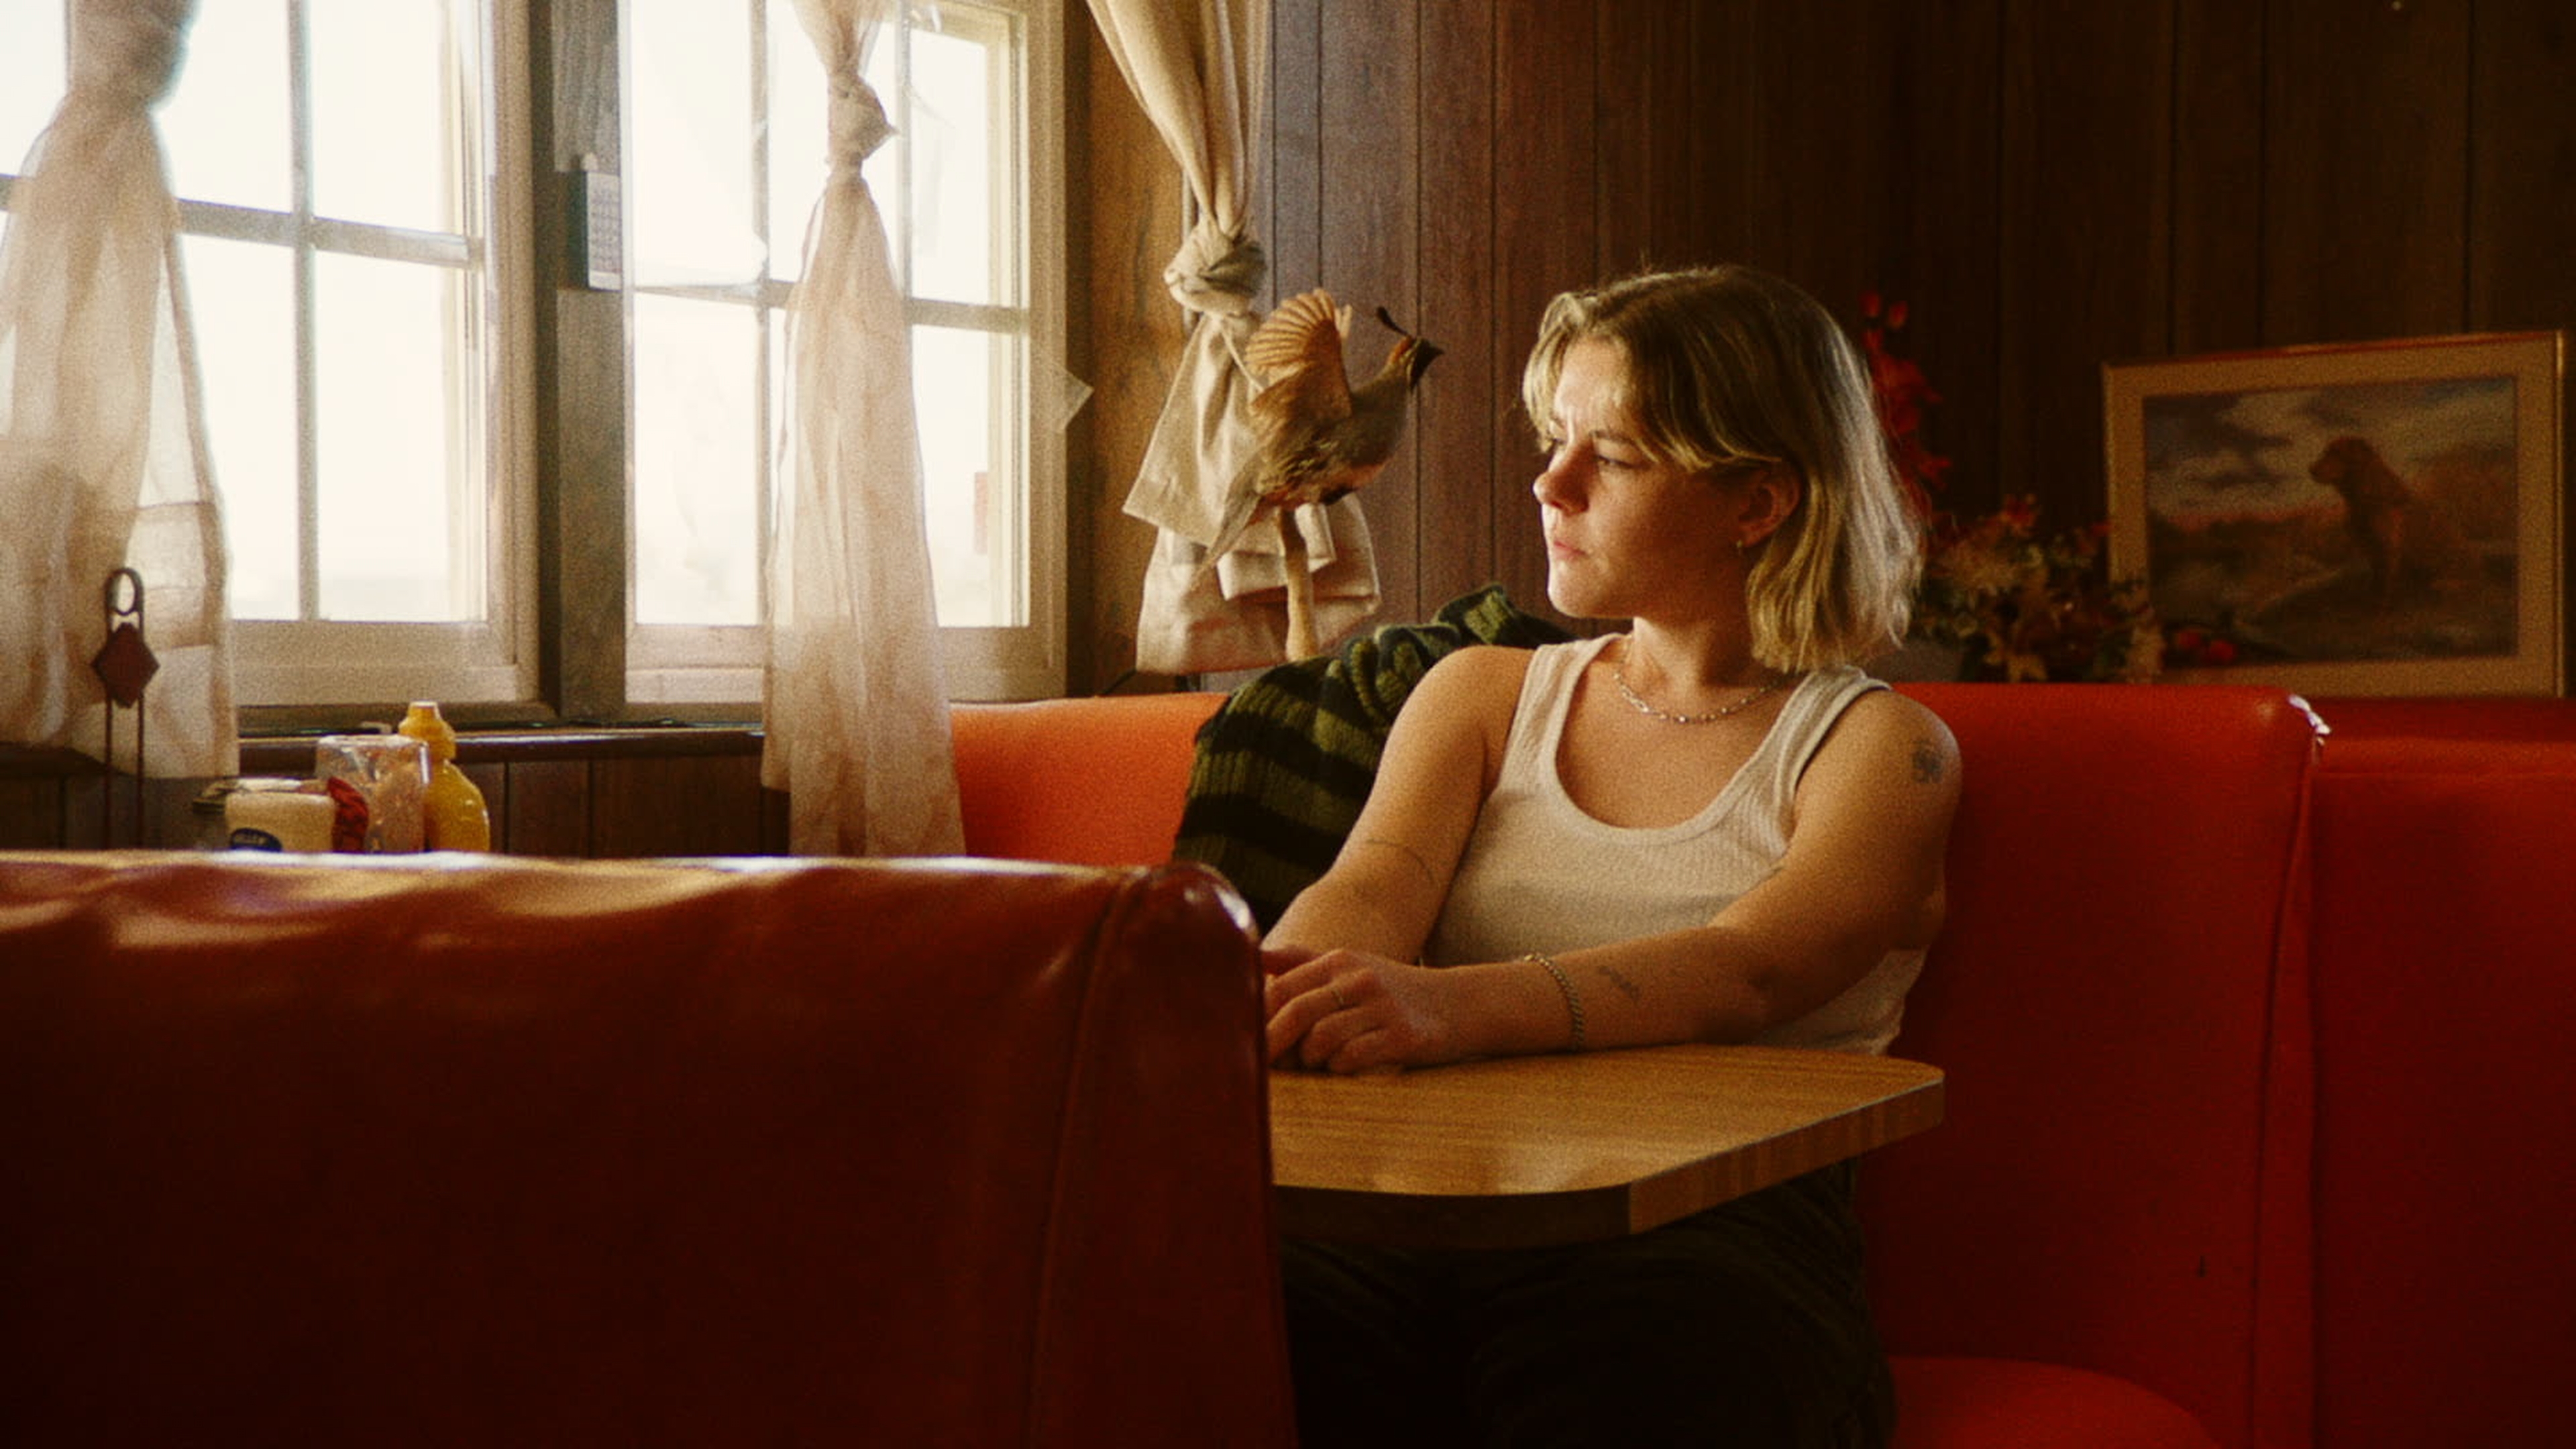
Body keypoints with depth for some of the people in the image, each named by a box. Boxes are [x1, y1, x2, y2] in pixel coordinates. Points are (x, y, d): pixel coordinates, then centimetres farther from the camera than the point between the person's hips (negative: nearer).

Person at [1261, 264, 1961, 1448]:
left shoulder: (1879, 749, 9)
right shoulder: (1480, 694, 24)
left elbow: (1747, 970, -11)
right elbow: (1375, 886, 4)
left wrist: (1455, 1008, -31)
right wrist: (1263, 999, -22)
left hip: (1707, 1219, -2)